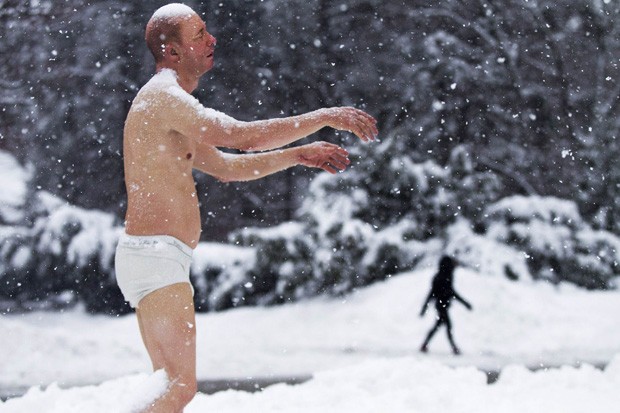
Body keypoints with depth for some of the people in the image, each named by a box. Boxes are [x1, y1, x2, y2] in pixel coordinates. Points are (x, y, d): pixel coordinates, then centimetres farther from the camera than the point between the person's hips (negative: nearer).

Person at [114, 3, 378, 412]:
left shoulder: (168, 104, 21)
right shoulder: (163, 96, -13)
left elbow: (226, 166, 28)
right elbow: (242, 135, -23)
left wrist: (300, 155, 21)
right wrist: (324, 117, -17)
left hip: (152, 256, 11)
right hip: (157, 256, -11)